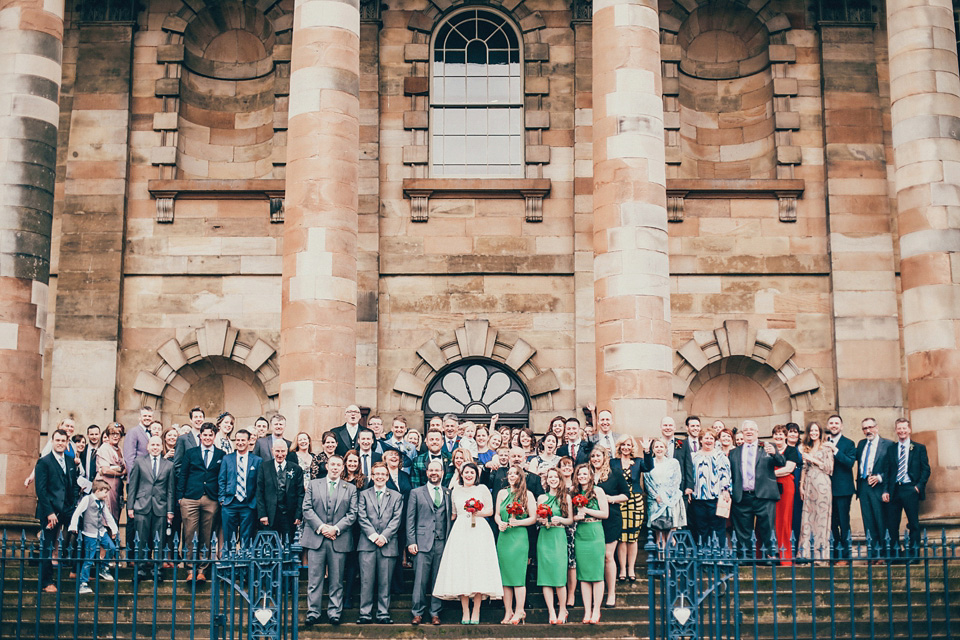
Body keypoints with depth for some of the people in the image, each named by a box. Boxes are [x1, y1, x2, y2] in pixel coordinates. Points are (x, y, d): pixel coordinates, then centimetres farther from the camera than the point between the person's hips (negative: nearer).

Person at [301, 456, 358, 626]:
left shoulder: (351, 489, 11)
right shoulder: (313, 485, 11)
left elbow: (352, 514, 3)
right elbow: (307, 509, 3)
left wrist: (336, 528, -10)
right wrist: (320, 527, -9)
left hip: (339, 540, 0)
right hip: (316, 539, 0)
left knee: (336, 579, 3)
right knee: (314, 578, 0)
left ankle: (334, 613, 9)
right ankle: (313, 613, 6)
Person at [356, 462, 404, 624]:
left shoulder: (396, 496, 13)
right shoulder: (364, 495, 12)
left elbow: (397, 519, 3)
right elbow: (362, 518, 2)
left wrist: (384, 536, -10)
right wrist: (373, 535, -11)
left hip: (388, 544, 0)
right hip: (367, 544, 0)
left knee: (385, 581, 2)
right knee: (366, 580, -3)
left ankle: (383, 614, 7)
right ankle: (365, 613, 3)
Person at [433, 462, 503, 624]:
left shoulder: (482, 489, 8)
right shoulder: (456, 491, 17)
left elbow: (490, 510, 6)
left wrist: (478, 512, -9)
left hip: (479, 531, -2)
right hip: (460, 532, 2)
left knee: (478, 569, -7)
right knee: (461, 570, -5)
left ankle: (476, 613, -3)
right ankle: (465, 612, -1)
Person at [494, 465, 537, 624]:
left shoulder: (527, 494, 2)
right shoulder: (502, 493, 14)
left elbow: (533, 518, 0)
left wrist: (517, 522, -14)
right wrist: (500, 523, -3)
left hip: (519, 536, -4)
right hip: (503, 536, 4)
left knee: (518, 573, -8)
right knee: (505, 573, 2)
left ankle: (519, 611, -4)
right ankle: (508, 612, 6)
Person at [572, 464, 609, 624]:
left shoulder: (597, 491, 0)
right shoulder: (575, 494, 12)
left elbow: (605, 514, -5)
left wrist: (586, 510, -10)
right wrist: (576, 517, -5)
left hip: (595, 534, -4)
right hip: (580, 536, 4)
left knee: (597, 573, -4)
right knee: (583, 574, 3)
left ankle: (596, 610, 1)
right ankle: (587, 611, 7)